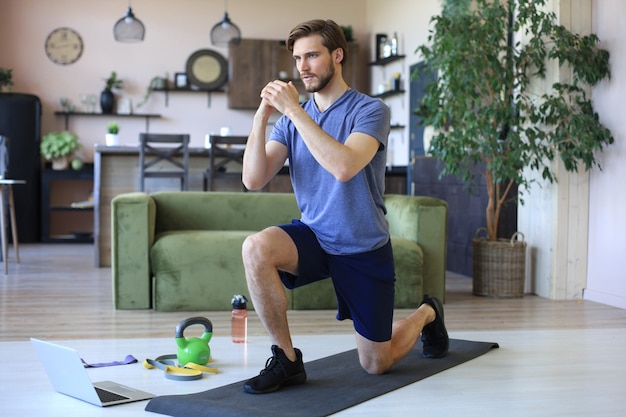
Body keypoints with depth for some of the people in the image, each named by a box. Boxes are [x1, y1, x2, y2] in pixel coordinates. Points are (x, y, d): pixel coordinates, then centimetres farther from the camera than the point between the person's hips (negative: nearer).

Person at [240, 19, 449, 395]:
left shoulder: (370, 110, -13)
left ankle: (427, 314, 40)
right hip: (314, 236, 4)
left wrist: (294, 110, -31)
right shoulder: (292, 119, 1)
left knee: (376, 364, 7)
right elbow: (253, 180, -11)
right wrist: (262, 116, -22)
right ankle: (287, 360, -15)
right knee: (256, 247, -31)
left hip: (364, 249, -3)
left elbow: (344, 167, -33)